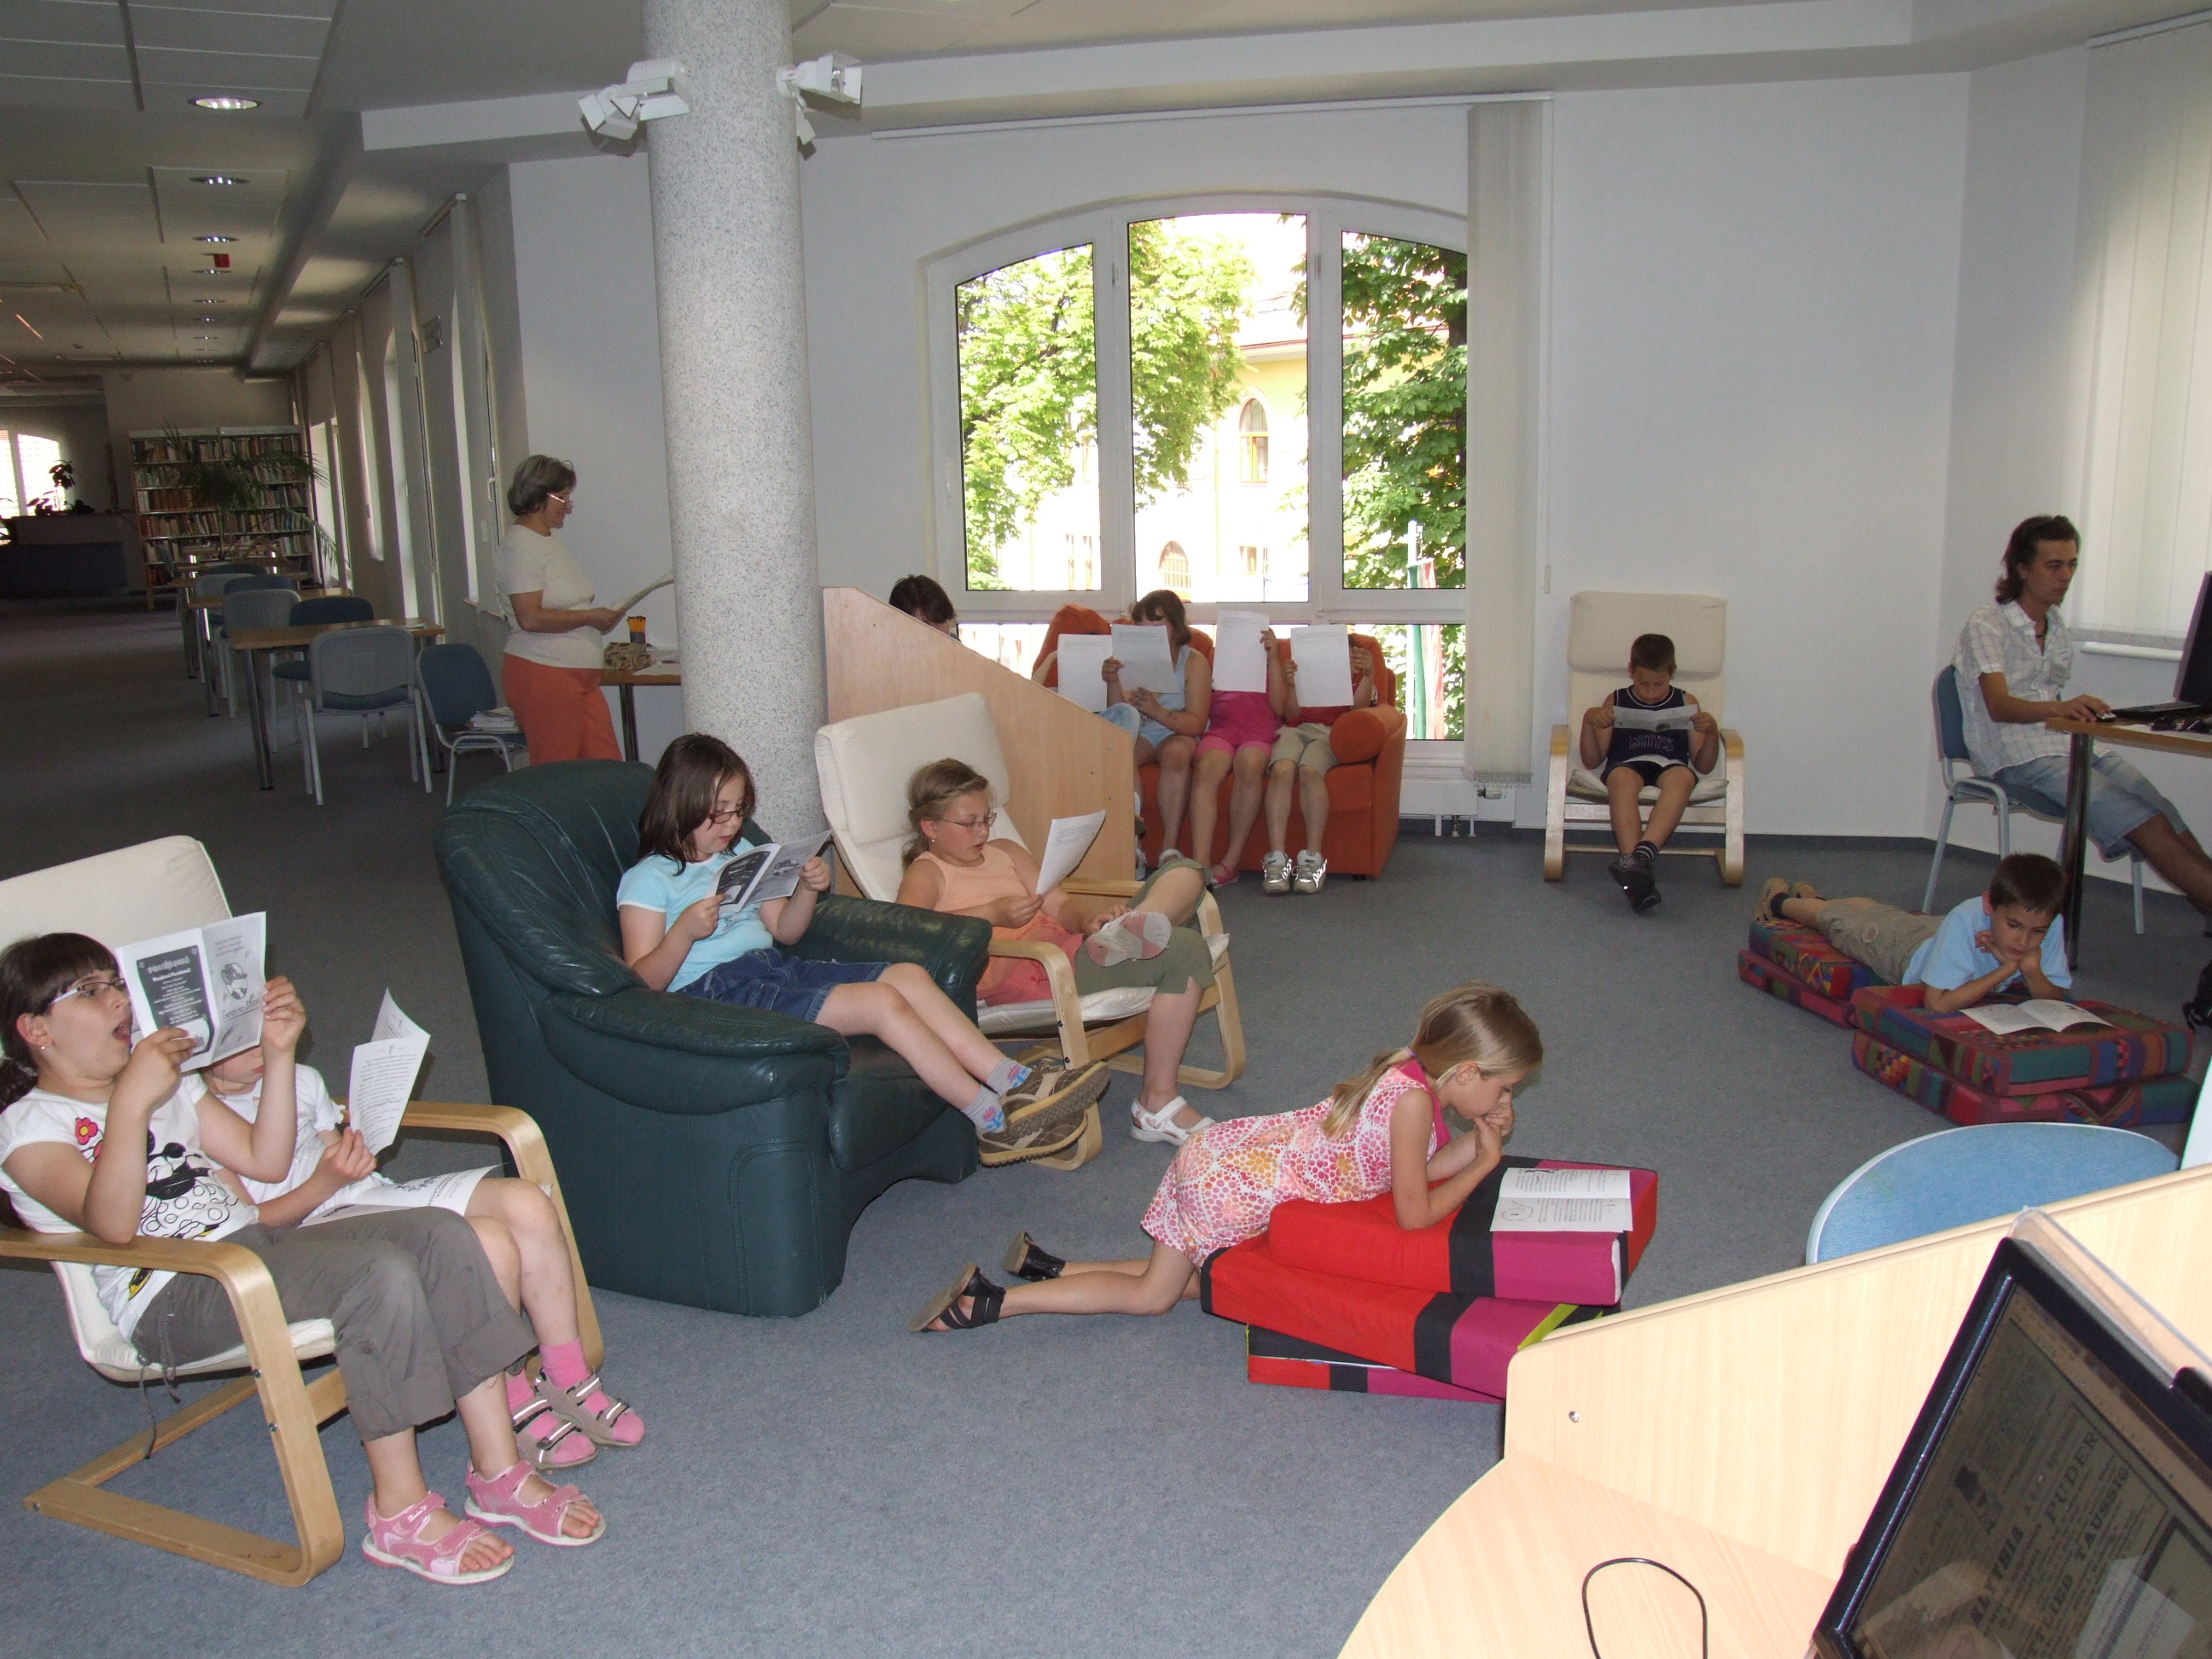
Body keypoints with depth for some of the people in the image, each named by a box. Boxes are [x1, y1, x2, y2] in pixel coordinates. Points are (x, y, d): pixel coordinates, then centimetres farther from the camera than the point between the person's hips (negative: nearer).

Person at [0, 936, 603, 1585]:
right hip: (171, 1301, -8)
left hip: (256, 1240, 8)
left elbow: (264, 1160, 19)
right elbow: (113, 1224, -20)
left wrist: (279, 1053, 10)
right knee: (380, 1273, -31)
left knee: (443, 1233, -15)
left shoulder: (166, 1082, 24)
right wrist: (130, 1103, -29)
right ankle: (399, 1512, -19)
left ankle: (500, 1473, -12)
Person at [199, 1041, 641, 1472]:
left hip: (375, 1193, 7)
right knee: (488, 1240, -31)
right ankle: (516, 1414, -14)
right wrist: (325, 1183, -21)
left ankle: (570, 1383, -8)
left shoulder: (301, 1080, 19)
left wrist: (353, 1157, 1)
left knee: (526, 1203, -19)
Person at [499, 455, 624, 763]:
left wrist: (602, 618, 12)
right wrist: (591, 617, -13)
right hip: (542, 674, -9)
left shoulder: (553, 539, 17)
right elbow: (530, 618, -21)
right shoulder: (520, 545, -12)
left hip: (580, 676, 9)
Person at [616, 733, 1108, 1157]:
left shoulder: (737, 859, 20)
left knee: (910, 975, -12)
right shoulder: (647, 880, -3)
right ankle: (994, 1119, -21)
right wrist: (684, 931, -28)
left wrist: (807, 891, 3)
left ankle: (1013, 1081, -19)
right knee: (882, 1002, -23)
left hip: (780, 967, 8)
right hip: (717, 990, -8)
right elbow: (643, 982, -11)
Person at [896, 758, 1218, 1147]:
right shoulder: (926, 872, 5)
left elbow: (1059, 905, 15)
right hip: (1019, 973, -9)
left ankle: (1123, 932, -34)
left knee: (1185, 872, -7)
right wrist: (992, 914, -25)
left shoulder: (1007, 852, 27)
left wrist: (1088, 918, -11)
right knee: (1184, 950, -23)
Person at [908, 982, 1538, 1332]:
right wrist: (1485, 1163, -8)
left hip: (1221, 1155, 8)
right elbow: (1415, 1213, -19)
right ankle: (988, 1304, 5)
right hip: (1234, 1188, -8)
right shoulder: (1413, 1100, -23)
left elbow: (1417, 1168, 11)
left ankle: (1045, 1266, 23)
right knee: (1151, 1296, 7)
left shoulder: (1408, 1070, 5)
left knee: (1202, 1278, 22)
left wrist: (1476, 1141, -1)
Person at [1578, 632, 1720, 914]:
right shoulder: (1616, 702, 16)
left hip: (1670, 766, 1)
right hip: (1627, 765, 0)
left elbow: (1703, 767, 15)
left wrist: (1712, 731, -3)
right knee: (1622, 778, -38)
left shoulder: (1686, 704, 17)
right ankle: (1637, 870, -54)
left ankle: (1643, 852, -55)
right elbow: (1592, 762, 12)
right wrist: (1589, 720, -2)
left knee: (1683, 776, -37)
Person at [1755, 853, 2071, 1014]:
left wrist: (2031, 970, -47)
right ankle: (1781, 901, 57)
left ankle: (1811, 896, 65)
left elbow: (2054, 1002, -27)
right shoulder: (1966, 918, -48)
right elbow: (1937, 1003, -48)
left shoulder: (2049, 925, -35)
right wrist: (2004, 971, -49)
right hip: (1902, 942, -5)